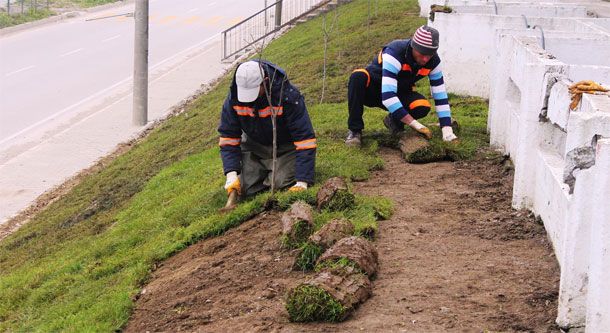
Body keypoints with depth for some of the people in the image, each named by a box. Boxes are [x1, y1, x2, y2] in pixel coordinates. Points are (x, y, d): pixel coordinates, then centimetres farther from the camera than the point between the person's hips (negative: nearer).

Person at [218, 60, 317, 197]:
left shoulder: (288, 96, -32)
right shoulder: (233, 99, -19)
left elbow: (305, 138, -31)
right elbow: (228, 136, -10)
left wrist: (302, 182, -35)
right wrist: (231, 174, -22)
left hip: (285, 147, -3)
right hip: (253, 147, 3)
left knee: (283, 182, -23)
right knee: (245, 188, -11)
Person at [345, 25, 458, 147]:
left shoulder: (433, 61, -15)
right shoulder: (394, 53, -33)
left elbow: (441, 97, -10)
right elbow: (387, 96, -40)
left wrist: (448, 132, -21)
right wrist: (416, 125, -40)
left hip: (399, 93, 4)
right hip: (372, 90, -4)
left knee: (423, 107, -29)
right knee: (358, 77, -39)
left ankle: (394, 121, 4)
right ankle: (355, 130, -24)